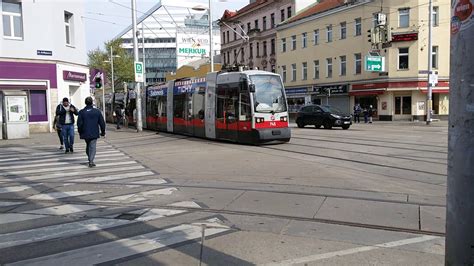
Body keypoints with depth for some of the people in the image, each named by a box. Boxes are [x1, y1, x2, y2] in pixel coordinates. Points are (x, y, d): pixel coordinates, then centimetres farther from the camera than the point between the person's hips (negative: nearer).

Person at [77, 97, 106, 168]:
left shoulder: (82, 112, -4)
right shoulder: (97, 111, -3)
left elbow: (79, 124, -4)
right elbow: (102, 123, -1)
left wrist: (80, 132, 10)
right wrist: (103, 132, 9)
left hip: (85, 133, 2)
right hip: (94, 133, -2)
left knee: (88, 146, 20)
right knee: (92, 147, -1)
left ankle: (90, 159, 28)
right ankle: (91, 161, -12)